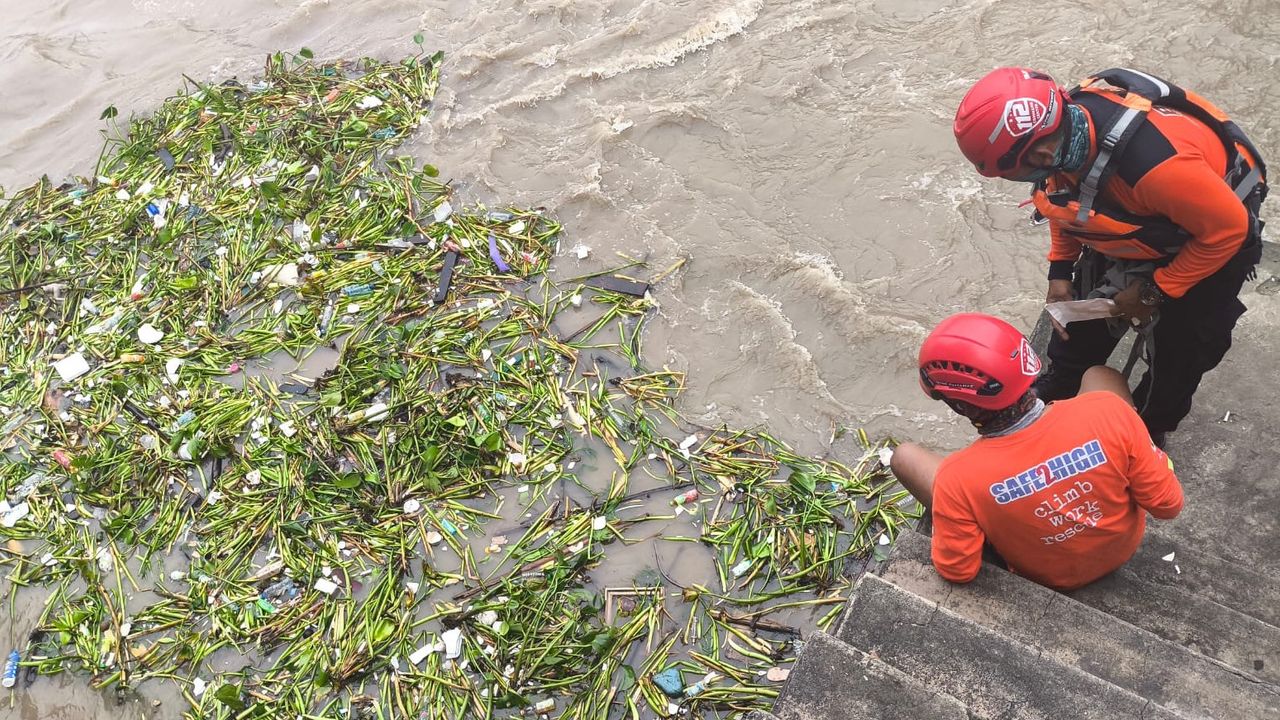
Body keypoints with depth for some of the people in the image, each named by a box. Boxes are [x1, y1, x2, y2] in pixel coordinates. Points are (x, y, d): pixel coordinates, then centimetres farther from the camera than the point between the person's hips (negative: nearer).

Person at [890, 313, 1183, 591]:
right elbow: (1168, 505, -20)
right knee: (1100, 374, 15)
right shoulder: (1107, 411, -34)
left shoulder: (958, 480, -37)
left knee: (905, 456, 8)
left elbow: (958, 572, -21)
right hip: (1124, 545, 2)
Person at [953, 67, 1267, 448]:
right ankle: (1057, 390, 36)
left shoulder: (1153, 161, -46)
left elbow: (1227, 227, -29)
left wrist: (1154, 292, -20)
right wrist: (1060, 270, -3)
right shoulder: (1062, 123, -25)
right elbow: (1065, 195, -1)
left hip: (1213, 236, -5)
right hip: (1141, 218, 6)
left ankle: (1150, 431, 30)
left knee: (1180, 348, 5)